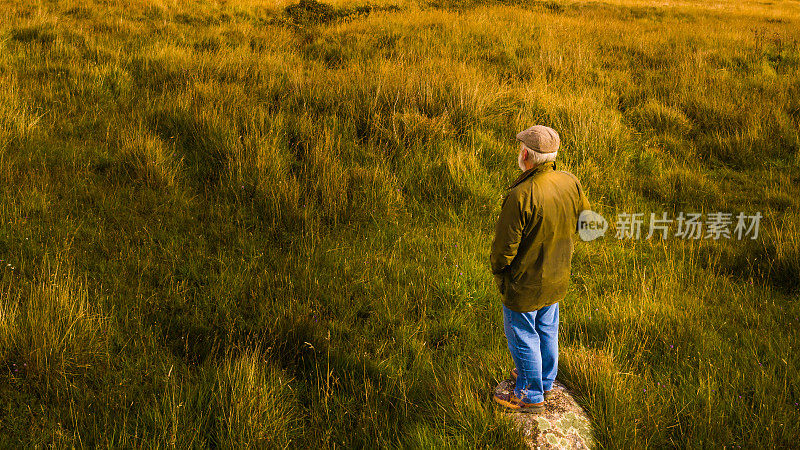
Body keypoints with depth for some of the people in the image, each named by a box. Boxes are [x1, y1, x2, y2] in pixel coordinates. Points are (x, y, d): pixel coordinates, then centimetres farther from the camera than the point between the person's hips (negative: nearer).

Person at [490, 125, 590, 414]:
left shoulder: (521, 196, -32)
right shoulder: (571, 183, -10)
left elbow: (505, 245, -24)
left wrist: (497, 270, -3)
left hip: (524, 283, -7)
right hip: (557, 279, 7)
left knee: (522, 337, 13)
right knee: (547, 331, 25)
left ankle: (530, 396, 30)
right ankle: (546, 382, 46)